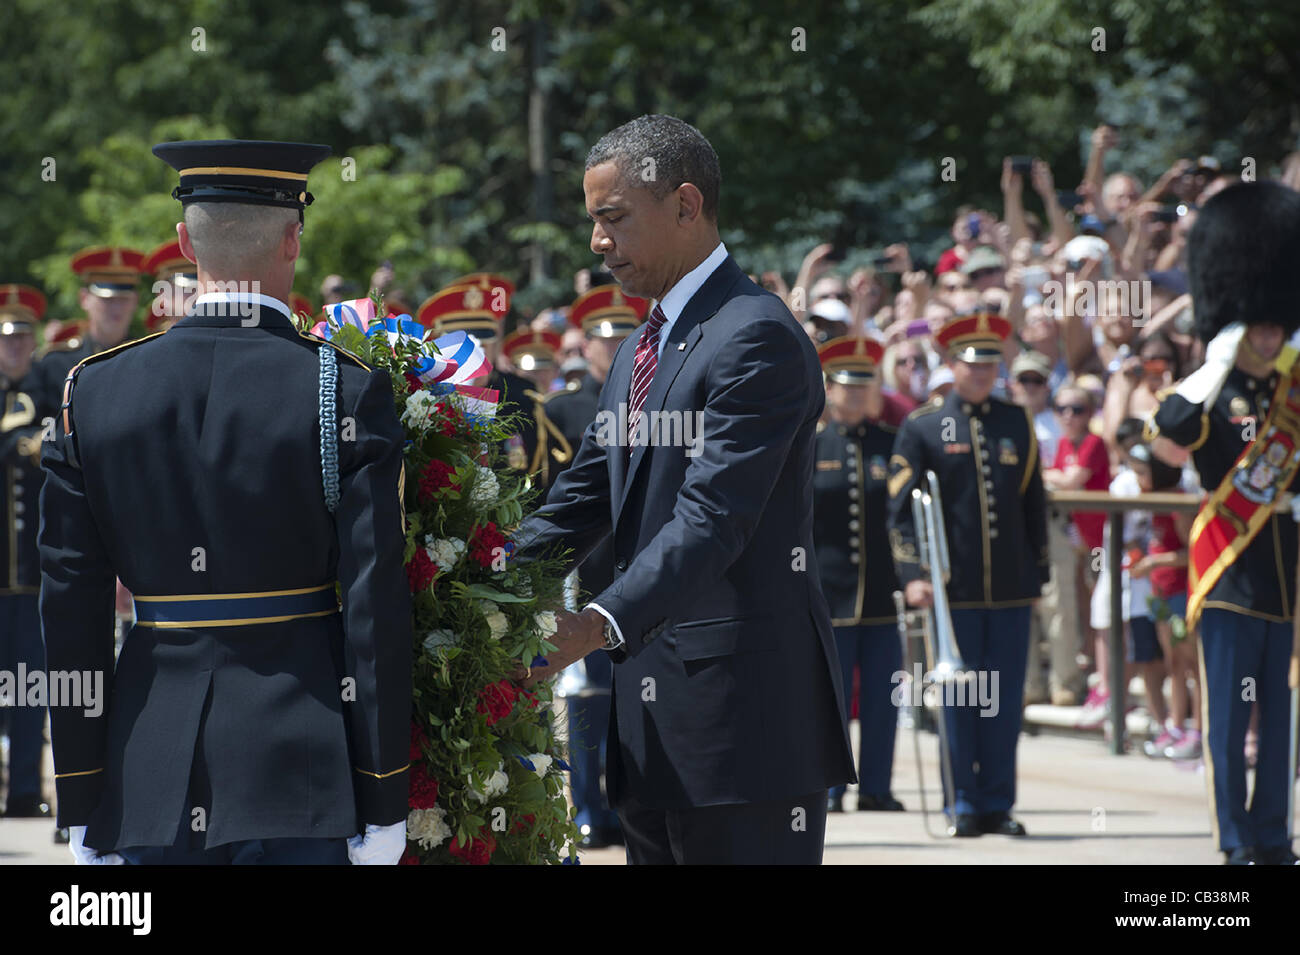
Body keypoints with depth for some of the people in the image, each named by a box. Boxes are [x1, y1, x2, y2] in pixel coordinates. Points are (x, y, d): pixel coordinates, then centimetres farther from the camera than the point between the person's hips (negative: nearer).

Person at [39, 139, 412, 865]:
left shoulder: (94, 391, 3)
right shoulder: (349, 394, -6)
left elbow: (71, 610, 4)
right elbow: (376, 607, -7)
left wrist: (81, 806, 10)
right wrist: (383, 805, -2)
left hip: (149, 779, 3)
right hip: (300, 776, -3)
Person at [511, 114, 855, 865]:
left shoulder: (757, 339, -12)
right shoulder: (639, 352, 21)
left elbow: (713, 519, -22)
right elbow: (580, 505, 17)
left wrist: (601, 624, -31)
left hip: (743, 703, -10)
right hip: (656, 717, 10)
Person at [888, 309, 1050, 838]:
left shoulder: (1017, 422, 10)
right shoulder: (922, 426, 0)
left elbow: (1035, 504, 14)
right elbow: (902, 508, -3)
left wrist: (1039, 573, 12)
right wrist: (912, 575, -12)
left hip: (1011, 588, 3)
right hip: (954, 588, -3)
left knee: (1005, 698, 4)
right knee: (959, 698, 2)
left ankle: (998, 803, 10)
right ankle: (965, 805, 9)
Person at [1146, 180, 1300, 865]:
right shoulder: (1209, 396, -9)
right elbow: (1165, 442, -29)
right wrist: (1218, 364, -30)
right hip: (1230, 578, -6)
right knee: (1227, 716, 0)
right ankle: (1237, 843, 4)